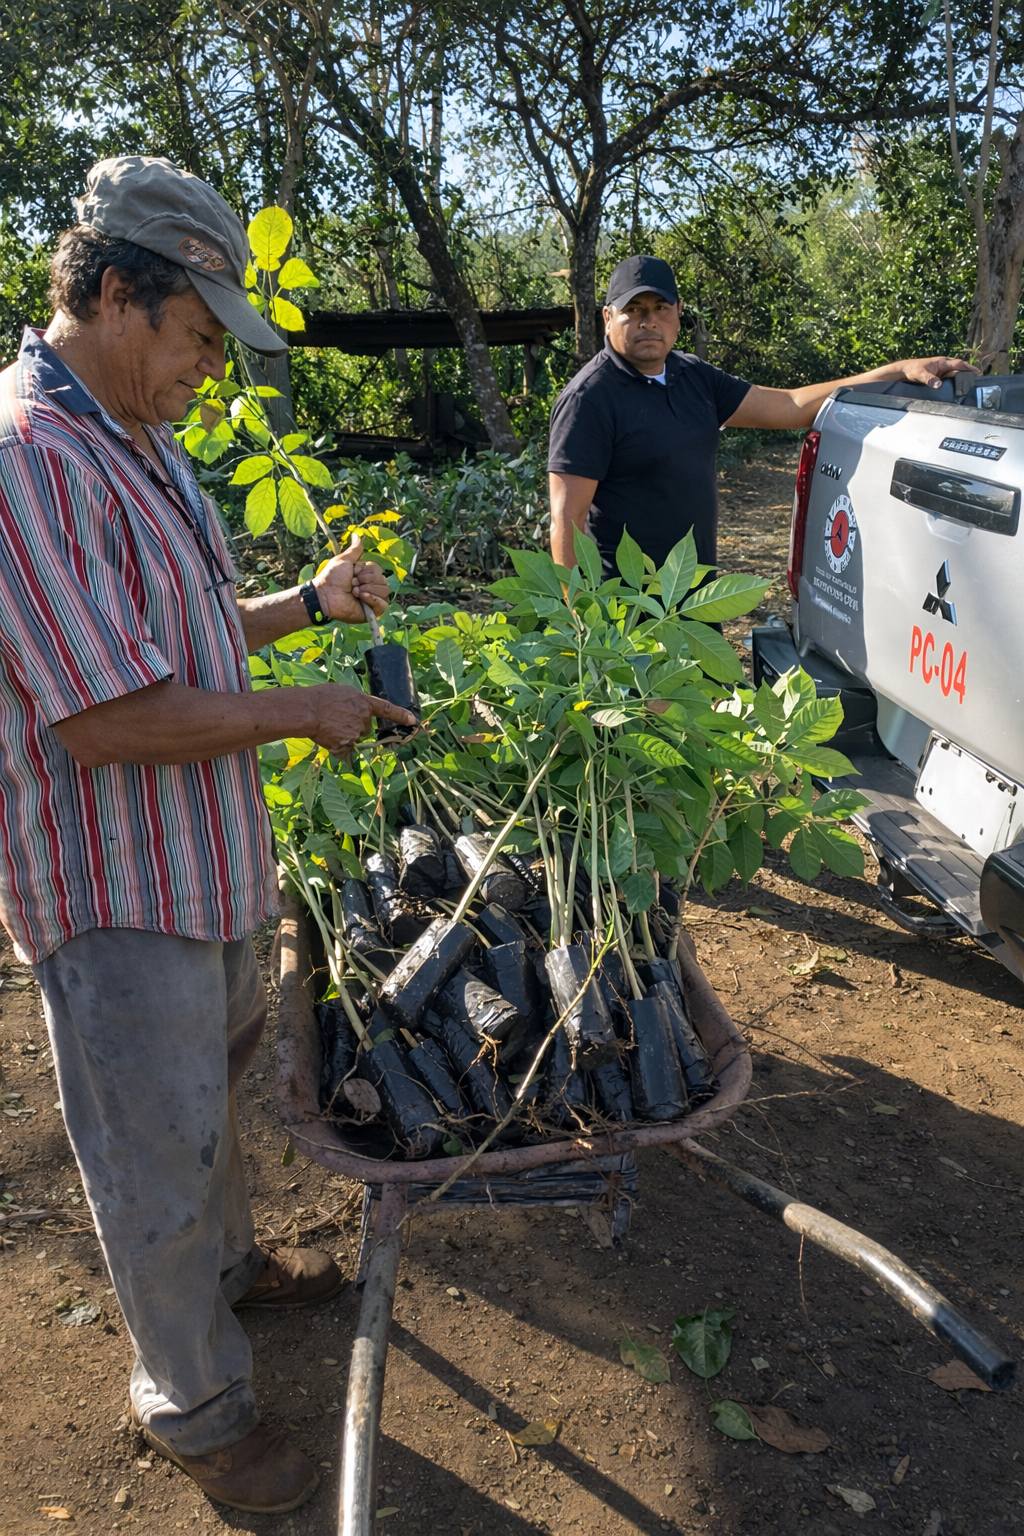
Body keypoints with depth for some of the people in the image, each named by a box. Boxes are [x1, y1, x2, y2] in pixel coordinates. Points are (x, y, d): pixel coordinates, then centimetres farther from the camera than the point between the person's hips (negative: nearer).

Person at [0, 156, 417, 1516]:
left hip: (204, 857, 10)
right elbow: (109, 717, -28)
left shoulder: (141, 445, 9)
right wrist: (304, 714, -17)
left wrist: (308, 602, 7)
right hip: (114, 893, -9)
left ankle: (226, 1261, 53)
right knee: (163, 1159, 9)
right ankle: (193, 1405, 32)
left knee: (212, 1091, 28)